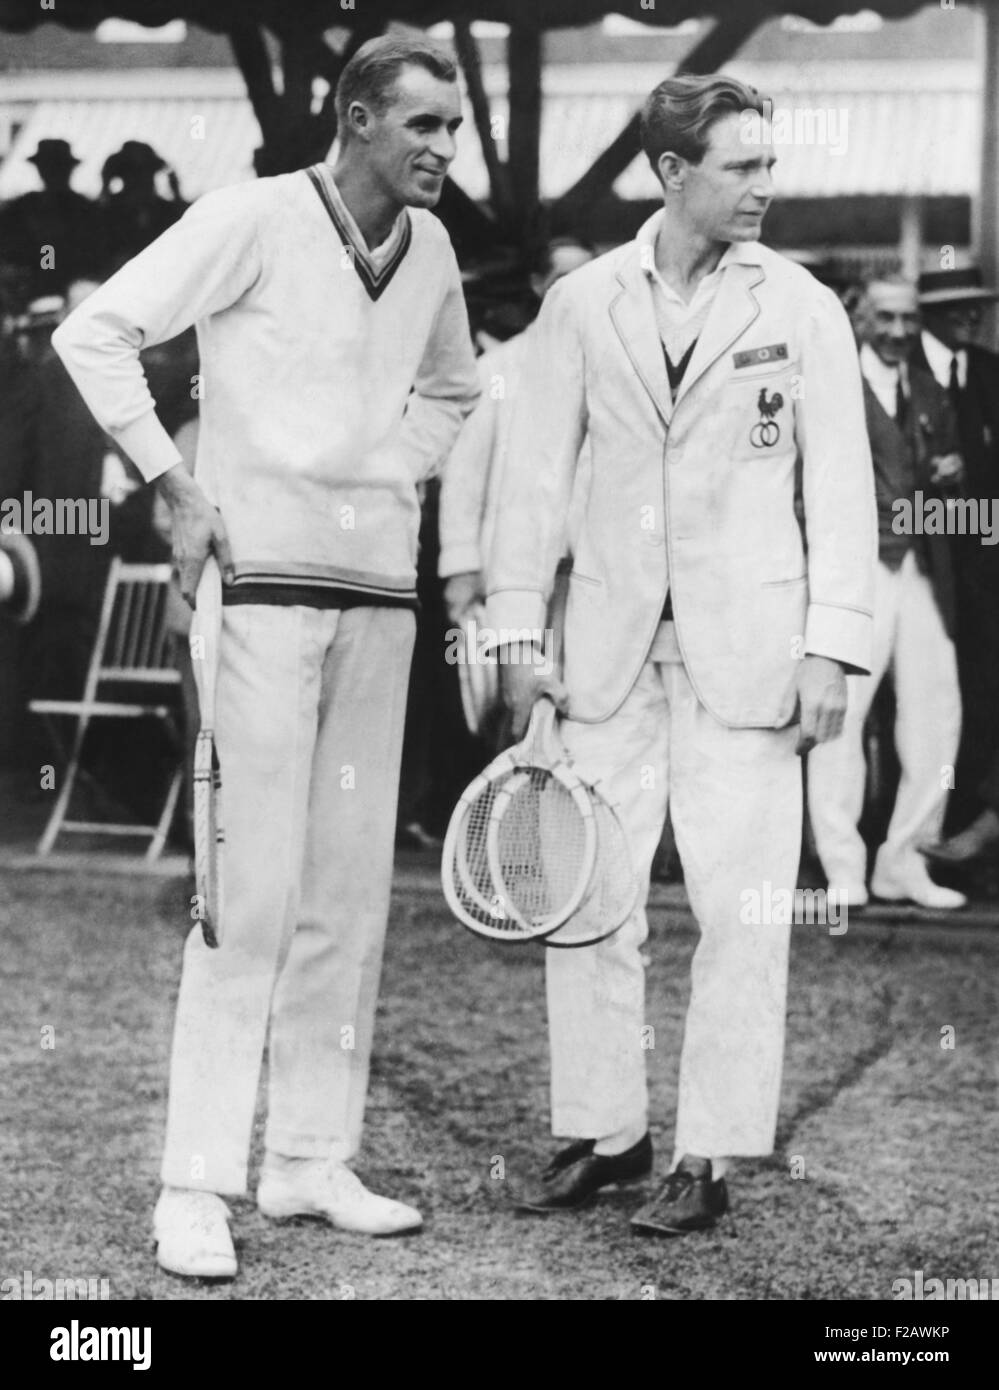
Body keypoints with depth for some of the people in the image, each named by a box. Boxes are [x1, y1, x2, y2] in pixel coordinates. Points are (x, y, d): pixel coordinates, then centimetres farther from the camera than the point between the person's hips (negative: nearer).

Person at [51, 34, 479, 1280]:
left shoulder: (431, 248, 11)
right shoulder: (256, 219, -8)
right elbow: (95, 332, -10)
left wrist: (397, 474, 13)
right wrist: (173, 484, -11)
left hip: (380, 587, 6)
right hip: (265, 580, -6)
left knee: (350, 888, 7)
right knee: (253, 886, -9)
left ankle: (311, 1160, 16)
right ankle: (196, 1186, -3)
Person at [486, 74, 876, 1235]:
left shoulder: (802, 310, 2)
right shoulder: (582, 304, 5)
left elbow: (840, 489, 0)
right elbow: (535, 475, 8)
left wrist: (831, 648, -7)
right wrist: (516, 633, 3)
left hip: (746, 650, -2)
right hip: (611, 646, 2)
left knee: (740, 911, -1)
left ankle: (709, 1159, 7)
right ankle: (602, 1132, 18)